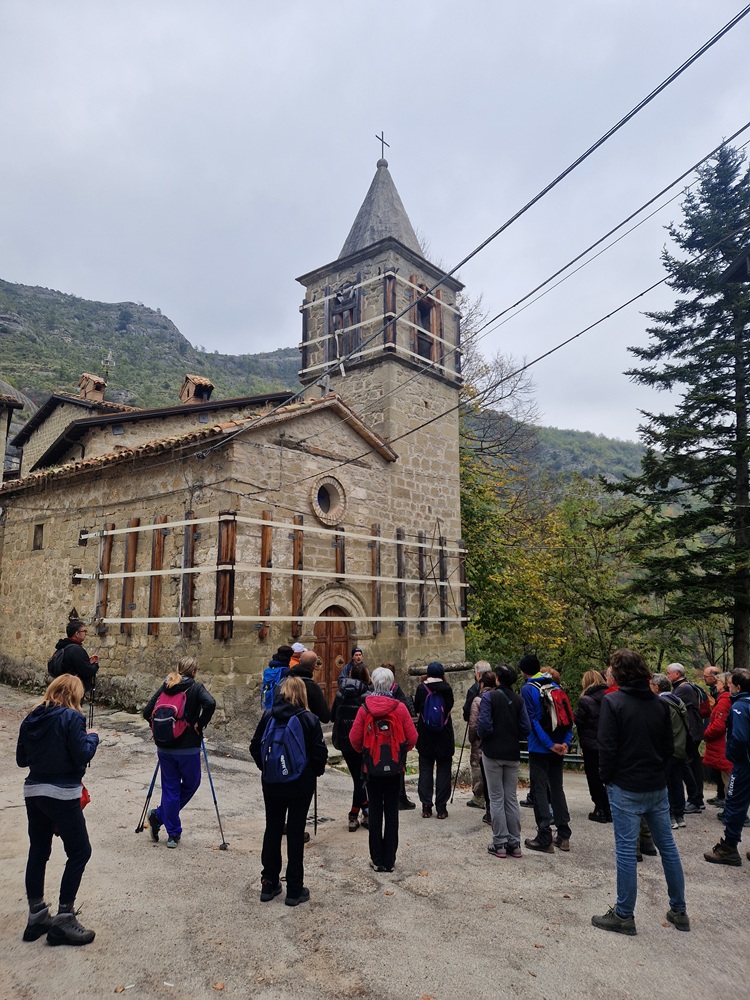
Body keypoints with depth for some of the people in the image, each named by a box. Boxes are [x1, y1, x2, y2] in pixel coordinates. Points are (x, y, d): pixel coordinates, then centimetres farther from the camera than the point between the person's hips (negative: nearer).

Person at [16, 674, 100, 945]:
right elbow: (82, 756, -17)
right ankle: (63, 920, 8)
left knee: (38, 851, 18)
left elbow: (21, 759, 11)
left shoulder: (31, 719, 5)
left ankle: (36, 917, 28)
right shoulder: (72, 717, -15)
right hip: (62, 795, -7)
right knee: (79, 852, 5)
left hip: (33, 792, 7)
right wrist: (92, 737, 0)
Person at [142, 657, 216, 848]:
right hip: (188, 747, -4)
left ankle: (173, 834, 16)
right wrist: (200, 724, -12)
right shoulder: (195, 687, -8)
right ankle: (160, 815, 14)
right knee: (191, 784, 17)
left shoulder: (165, 687, 4)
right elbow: (210, 704, -26)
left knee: (170, 788, 13)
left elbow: (147, 712, 2)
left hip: (164, 747, 4)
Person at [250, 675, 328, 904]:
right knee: (296, 833, 7)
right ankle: (294, 890, 14)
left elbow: (255, 747, 0)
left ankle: (269, 883, 26)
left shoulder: (268, 716, -5)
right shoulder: (309, 719, -13)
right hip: (301, 784, -3)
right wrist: (315, 772, 6)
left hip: (272, 783, 3)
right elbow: (320, 752, -12)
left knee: (272, 830, 16)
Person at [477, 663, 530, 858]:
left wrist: (481, 735, 3)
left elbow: (484, 725, -17)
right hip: (513, 753, 4)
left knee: (496, 799, 5)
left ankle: (500, 844, 8)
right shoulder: (518, 699, 0)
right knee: (512, 798, 12)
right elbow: (526, 728, -2)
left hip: (493, 752, -4)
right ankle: (514, 843, 17)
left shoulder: (489, 697, -12)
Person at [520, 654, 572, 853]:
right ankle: (563, 836, 20)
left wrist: (550, 744, -16)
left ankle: (544, 839, 3)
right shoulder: (555, 686, 8)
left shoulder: (528, 689, -10)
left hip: (539, 747, -6)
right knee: (557, 788, 15)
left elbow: (533, 720, -17)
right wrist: (565, 741, -2)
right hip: (558, 746, 6)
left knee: (540, 791, 1)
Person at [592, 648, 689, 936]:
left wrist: (606, 777, -1)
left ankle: (624, 915, 12)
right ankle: (679, 911, 28)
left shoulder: (613, 701, -14)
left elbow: (607, 747, -15)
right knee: (667, 847, 17)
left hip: (626, 788, -5)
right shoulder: (659, 703, 2)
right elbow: (669, 745, 8)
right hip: (657, 786, 6)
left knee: (626, 851, 3)